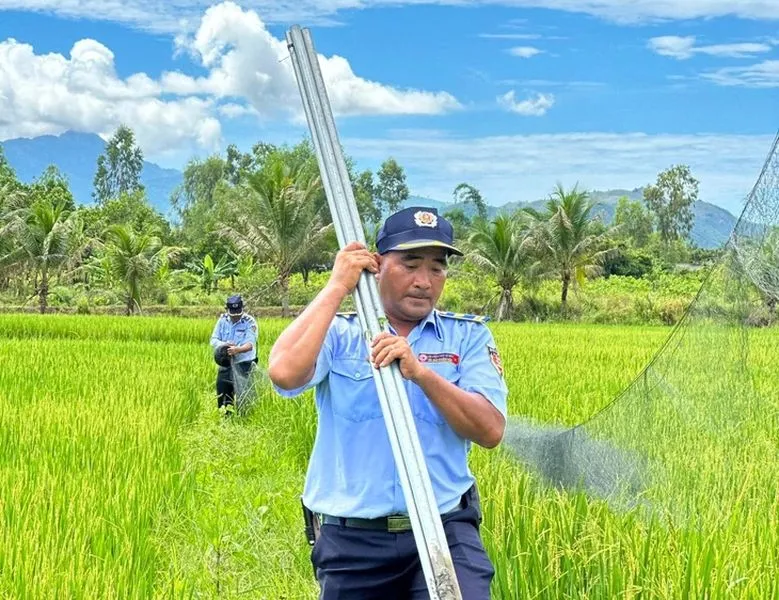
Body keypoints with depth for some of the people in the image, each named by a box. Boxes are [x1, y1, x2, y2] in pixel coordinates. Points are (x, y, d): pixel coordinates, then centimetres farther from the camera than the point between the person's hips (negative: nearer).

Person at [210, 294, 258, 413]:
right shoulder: (223, 320, 0)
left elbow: (250, 344, -22)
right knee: (222, 392, 9)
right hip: (226, 363, 4)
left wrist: (238, 349, -43)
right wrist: (224, 344, -25)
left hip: (244, 364, -4)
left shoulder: (249, 322, -12)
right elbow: (213, 340, -2)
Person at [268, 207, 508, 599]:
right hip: (350, 540, 0)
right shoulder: (338, 334, 3)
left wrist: (421, 372, -17)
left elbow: (491, 431, -5)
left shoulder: (468, 336, 6)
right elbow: (284, 372, -18)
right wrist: (336, 287, -10)